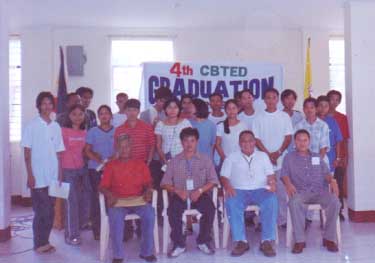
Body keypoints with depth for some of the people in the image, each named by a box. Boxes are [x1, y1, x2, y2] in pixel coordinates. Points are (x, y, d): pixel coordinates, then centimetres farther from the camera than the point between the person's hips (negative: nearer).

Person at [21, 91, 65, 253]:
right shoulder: (32, 126, -4)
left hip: (53, 177, 4)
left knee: (50, 211, 9)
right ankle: (39, 243, 12)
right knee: (41, 212, 0)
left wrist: (60, 175, 6)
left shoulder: (56, 127, 8)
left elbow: (58, 153, 10)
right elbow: (27, 153, -5)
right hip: (38, 177, -4)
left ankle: (45, 241, 21)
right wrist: (30, 175, -11)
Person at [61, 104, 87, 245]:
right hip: (68, 170, -5)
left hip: (81, 169, 5)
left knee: (79, 201, 10)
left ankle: (75, 229, 25)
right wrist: (59, 170, -10)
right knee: (71, 202, -5)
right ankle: (71, 235, 3)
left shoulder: (84, 133, 8)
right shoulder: (63, 131, -7)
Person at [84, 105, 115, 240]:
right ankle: (97, 229, 9)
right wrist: (98, 159, -13)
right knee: (96, 197, 1)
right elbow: (87, 150, 4)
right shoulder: (92, 131, 7)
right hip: (95, 169, 0)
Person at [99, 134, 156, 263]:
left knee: (150, 214, -28)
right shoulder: (110, 165, 9)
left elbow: (148, 183, 12)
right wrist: (109, 195, -16)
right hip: (118, 201, -1)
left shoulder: (140, 164, 14)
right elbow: (102, 186, 4)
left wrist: (148, 191, -10)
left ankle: (147, 252, -12)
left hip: (138, 200, 1)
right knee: (115, 217, -34)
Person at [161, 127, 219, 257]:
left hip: (200, 194, 0)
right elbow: (165, 182, 6)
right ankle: (179, 244, -13)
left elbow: (213, 180, 3)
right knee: (173, 210, -30)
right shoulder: (174, 161, 12)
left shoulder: (205, 159, 11)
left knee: (210, 208, -30)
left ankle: (203, 241, -8)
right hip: (180, 194, 0)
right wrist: (177, 191, -14)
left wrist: (200, 190, -14)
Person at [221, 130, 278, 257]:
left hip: (260, 190, 1)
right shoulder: (232, 157, 18)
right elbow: (224, 176, 9)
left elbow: (270, 174, 14)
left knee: (272, 200, -33)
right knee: (231, 203, -35)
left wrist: (272, 183, -10)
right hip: (239, 190, 0)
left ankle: (266, 241, -28)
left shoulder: (263, 156, 22)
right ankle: (241, 241, -28)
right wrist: (228, 186, -13)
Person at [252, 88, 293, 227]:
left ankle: (282, 219, 11)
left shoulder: (284, 116, 8)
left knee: (281, 191, 2)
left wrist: (278, 152, -9)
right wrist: (268, 154, -9)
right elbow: (256, 138, 1)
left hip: (281, 159, 1)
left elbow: (288, 137, 4)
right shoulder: (259, 117, 5)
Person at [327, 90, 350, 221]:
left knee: (339, 183, 4)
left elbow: (345, 139, 9)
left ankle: (339, 210, 13)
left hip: (340, 157, 2)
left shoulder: (343, 118, 8)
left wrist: (345, 156, 3)